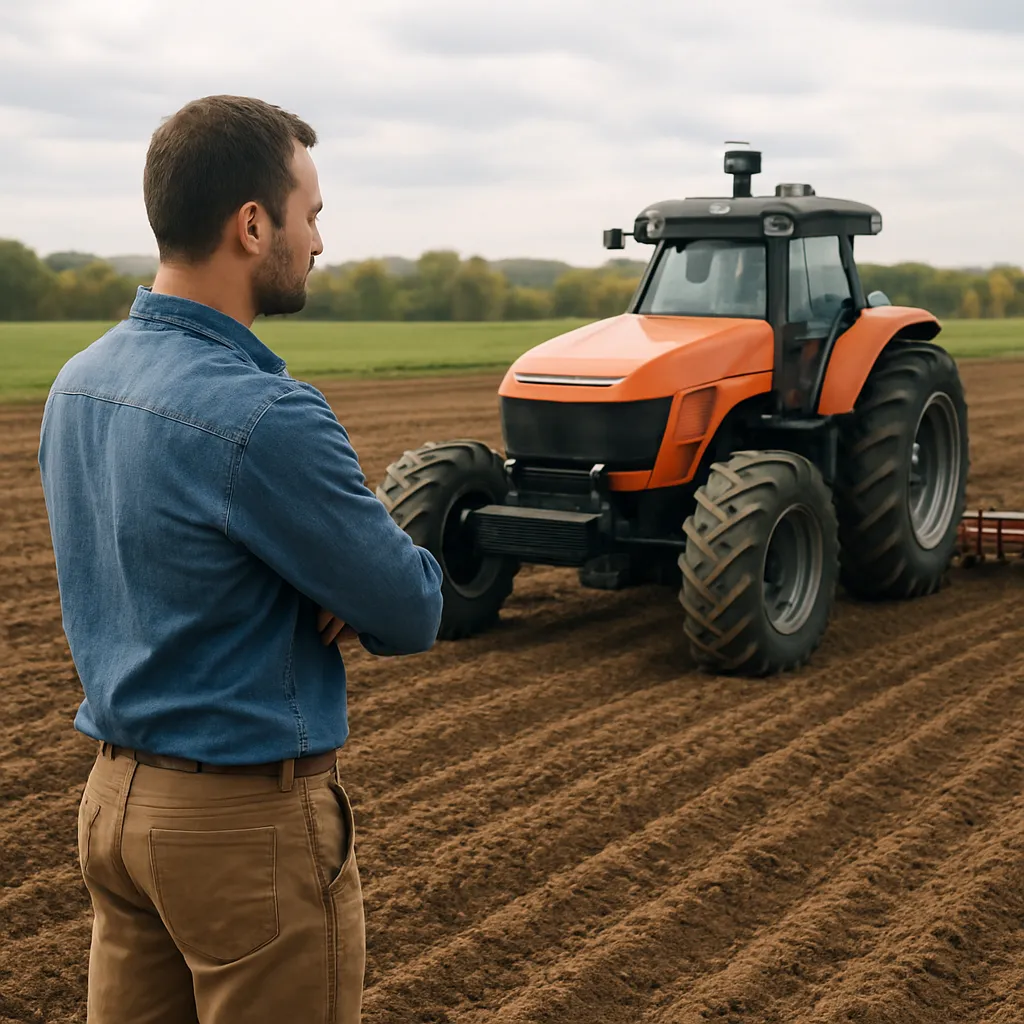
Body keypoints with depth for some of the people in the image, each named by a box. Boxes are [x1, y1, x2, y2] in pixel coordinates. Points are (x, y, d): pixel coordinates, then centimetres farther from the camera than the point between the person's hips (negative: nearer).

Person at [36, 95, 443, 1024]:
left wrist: (337, 591, -3)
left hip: (114, 794, 8)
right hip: (251, 817, -8)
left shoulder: (79, 383, 3)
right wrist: (361, 593, 5)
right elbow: (415, 615, -16)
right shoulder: (263, 416, -25)